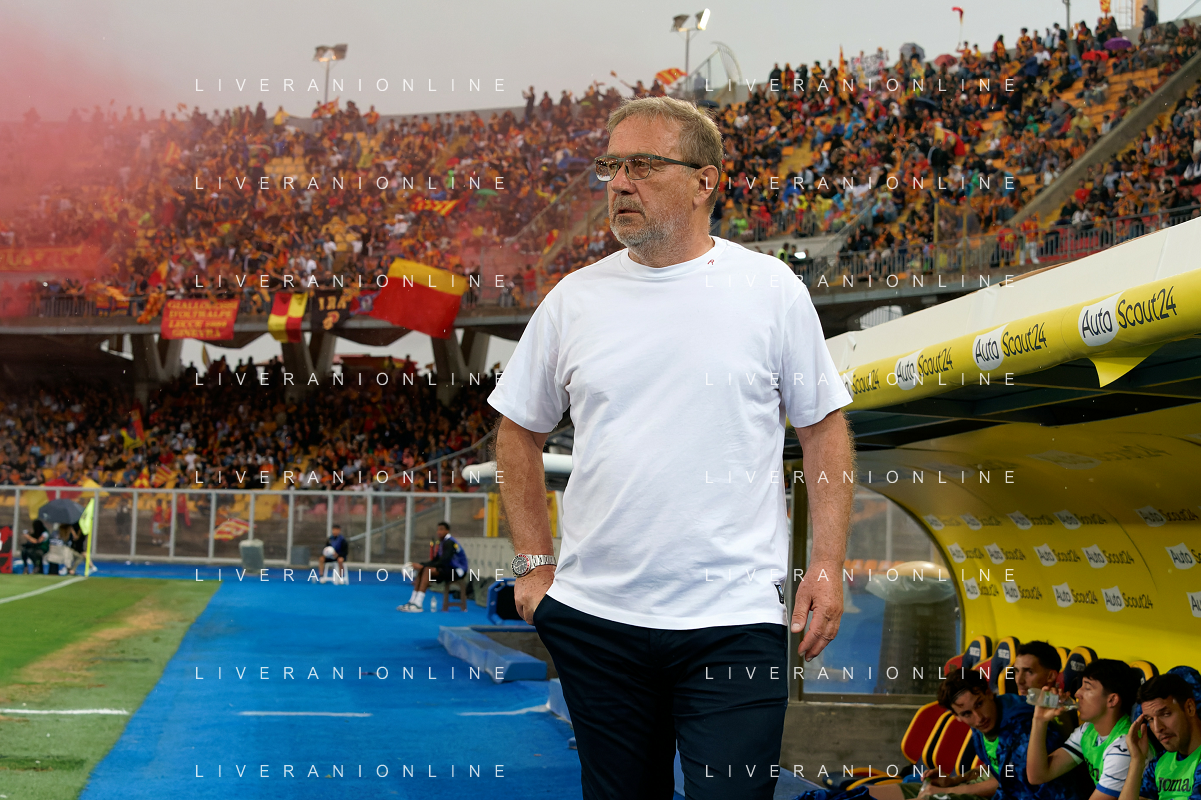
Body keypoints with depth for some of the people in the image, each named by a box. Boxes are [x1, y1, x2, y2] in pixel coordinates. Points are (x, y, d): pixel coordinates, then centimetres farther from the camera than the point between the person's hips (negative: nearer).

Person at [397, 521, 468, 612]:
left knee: (427, 570, -26)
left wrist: (423, 566, -26)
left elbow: (443, 562, -25)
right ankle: (412, 601, -8)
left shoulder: (449, 543, -17)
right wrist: (420, 565, -2)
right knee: (421, 570, -1)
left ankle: (418, 604, -31)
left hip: (457, 571, -10)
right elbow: (436, 560, 13)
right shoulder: (442, 542, 13)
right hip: (449, 568, 10)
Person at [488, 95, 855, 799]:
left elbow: (824, 427, 5)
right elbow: (521, 433, 15)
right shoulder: (574, 299, 6)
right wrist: (535, 564, 8)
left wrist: (829, 564, -3)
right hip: (594, 615, 3)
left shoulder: (773, 289, 1)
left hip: (734, 617, -3)